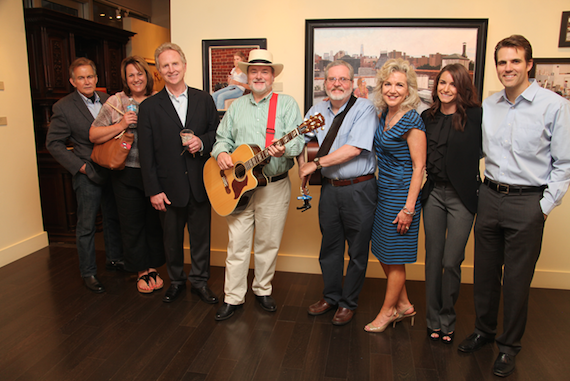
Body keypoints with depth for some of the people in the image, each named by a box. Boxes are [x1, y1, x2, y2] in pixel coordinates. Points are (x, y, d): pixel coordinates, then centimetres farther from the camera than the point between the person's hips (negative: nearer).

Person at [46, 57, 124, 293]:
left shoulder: (107, 100, 5)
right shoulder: (64, 107, -9)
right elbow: (53, 143, -7)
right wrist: (79, 166, -14)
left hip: (113, 170, 5)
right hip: (88, 174, -5)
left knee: (114, 218, 17)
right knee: (86, 226, 4)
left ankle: (114, 259, 35)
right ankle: (88, 273, 19)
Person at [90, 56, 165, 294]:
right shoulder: (115, 102, 0)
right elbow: (93, 135, 0)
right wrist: (120, 126, -13)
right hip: (127, 174, -1)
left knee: (155, 221, 10)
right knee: (132, 224, 7)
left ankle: (153, 267, 27)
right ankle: (142, 271, 23)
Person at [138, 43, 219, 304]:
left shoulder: (204, 99, 5)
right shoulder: (149, 107, -1)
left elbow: (217, 132, 10)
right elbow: (146, 153, -3)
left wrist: (203, 142, -13)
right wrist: (153, 190, -9)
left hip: (200, 184, 1)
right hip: (169, 187, -1)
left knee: (201, 236, 10)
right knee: (172, 239, 13)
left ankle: (199, 281, 29)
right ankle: (176, 281, 34)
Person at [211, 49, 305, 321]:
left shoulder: (287, 104, 2)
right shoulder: (236, 107, 15)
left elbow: (298, 139, -9)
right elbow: (223, 137, 15)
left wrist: (285, 149, -31)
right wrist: (221, 153, -7)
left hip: (274, 185, -2)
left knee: (268, 243, 8)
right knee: (237, 244, 4)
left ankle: (262, 290, 27)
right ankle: (233, 297, 14)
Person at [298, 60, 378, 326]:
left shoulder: (364, 108, -8)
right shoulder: (317, 110, 9)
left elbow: (354, 149, -19)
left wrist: (316, 163, -14)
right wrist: (302, 166, 5)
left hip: (359, 189, -5)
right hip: (329, 187, 5)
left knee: (357, 251, 6)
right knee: (329, 246, 15)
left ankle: (349, 303, 23)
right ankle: (331, 296, 32)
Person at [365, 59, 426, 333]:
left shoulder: (412, 121, -16)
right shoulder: (385, 114, 8)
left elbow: (419, 166, -17)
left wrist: (408, 208, -19)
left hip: (402, 194, -9)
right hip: (384, 192, 9)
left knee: (394, 257, 6)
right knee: (383, 253, 16)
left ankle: (388, 311, 25)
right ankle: (404, 305, 33)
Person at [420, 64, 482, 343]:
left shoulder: (475, 116, -5)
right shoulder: (427, 117, 7)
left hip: (461, 196, -3)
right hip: (433, 193, 4)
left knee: (451, 262, 1)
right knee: (433, 257, 10)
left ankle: (447, 321, 23)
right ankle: (433, 319, 26)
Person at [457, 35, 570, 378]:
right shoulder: (487, 106, 7)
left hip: (527, 201, -4)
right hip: (490, 196, 4)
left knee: (517, 278, 6)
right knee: (484, 271, 14)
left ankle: (510, 345, 25)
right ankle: (484, 330, 34)